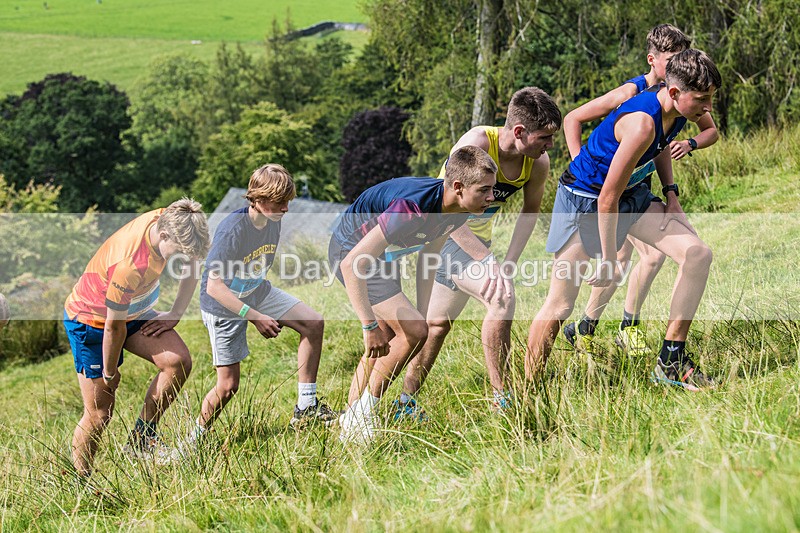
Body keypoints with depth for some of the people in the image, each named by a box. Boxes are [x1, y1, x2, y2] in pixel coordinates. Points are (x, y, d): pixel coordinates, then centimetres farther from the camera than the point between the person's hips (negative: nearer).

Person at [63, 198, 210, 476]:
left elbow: (191, 264, 4)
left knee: (178, 361, -15)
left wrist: (175, 314, -1)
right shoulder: (130, 265, -39)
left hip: (134, 310, 7)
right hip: (90, 319, -7)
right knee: (99, 413, -4)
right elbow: (114, 327, -25)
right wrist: (110, 374, -11)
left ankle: (141, 439, 0)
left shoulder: (169, 221, -19)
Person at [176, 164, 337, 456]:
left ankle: (305, 407, -2)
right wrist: (254, 316, -34)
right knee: (228, 385, -4)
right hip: (223, 305, -7)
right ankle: (196, 436, 22)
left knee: (313, 323, -9)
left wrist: (273, 309, 17)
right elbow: (214, 287, -30)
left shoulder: (273, 222, -8)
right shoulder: (232, 230, -30)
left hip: (257, 293, 7)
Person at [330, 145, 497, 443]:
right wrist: (369, 327, -35)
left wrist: (422, 314, 4)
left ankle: (350, 426, 23)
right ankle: (363, 412, -4)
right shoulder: (413, 208, -38)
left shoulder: (457, 209, -11)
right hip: (351, 250, -9)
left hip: (382, 255, 9)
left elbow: (428, 257, 7)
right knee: (413, 331, -17)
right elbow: (352, 263, -38)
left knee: (387, 342, 14)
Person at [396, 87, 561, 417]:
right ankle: (501, 400, -16)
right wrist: (490, 263, -38)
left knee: (439, 323, 17)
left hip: (477, 239, 8)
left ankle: (405, 404, 31)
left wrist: (509, 263, -8)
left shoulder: (539, 163, -14)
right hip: (444, 233, -8)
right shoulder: (477, 144, -32)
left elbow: (530, 211, 4)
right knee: (502, 299, -24)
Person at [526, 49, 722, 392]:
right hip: (585, 199, -8)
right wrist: (609, 262, -20)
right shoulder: (642, 123, -34)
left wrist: (670, 192, 6)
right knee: (560, 305, -7)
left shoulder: (676, 109, -8)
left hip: (631, 195, 8)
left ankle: (671, 362, 0)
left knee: (697, 254, -8)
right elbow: (608, 199, -29)